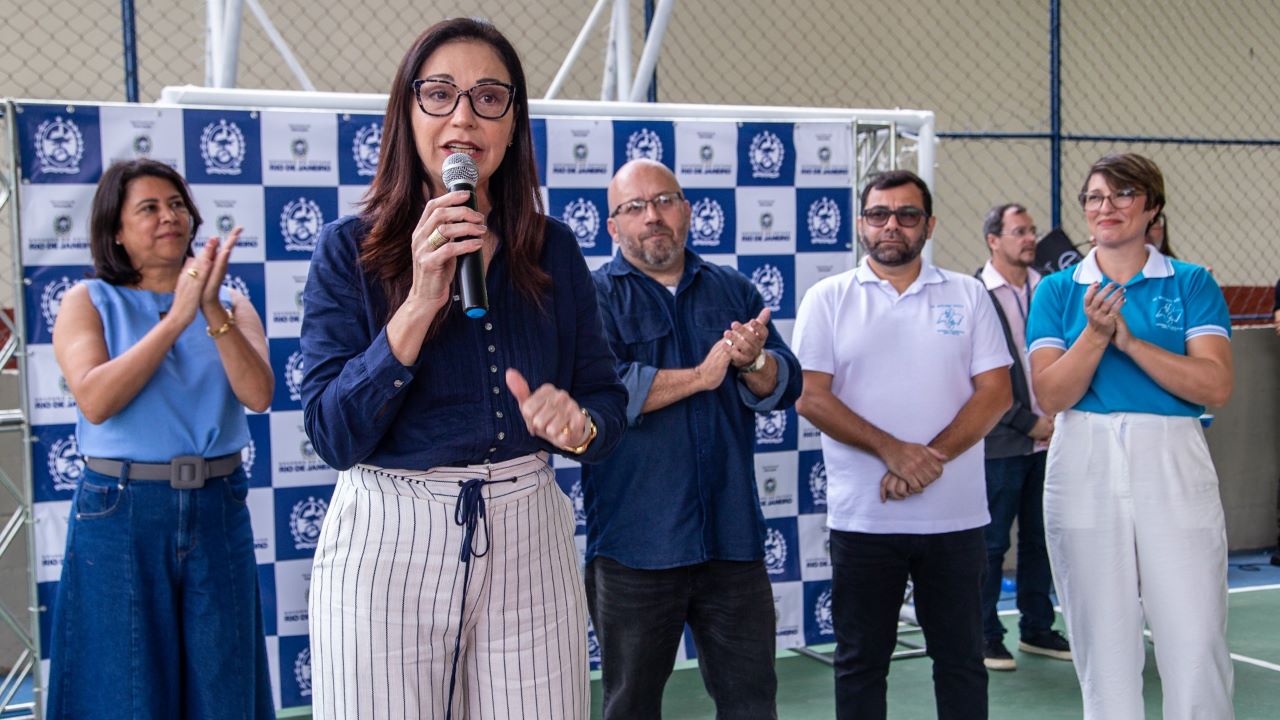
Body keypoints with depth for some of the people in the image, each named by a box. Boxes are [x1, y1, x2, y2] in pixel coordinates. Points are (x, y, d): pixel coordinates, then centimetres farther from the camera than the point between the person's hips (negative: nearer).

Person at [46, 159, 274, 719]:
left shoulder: (232, 305, 8)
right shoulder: (89, 301, 2)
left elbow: (258, 395, -7)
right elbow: (94, 399, -15)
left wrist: (213, 311, -18)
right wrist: (176, 318, -16)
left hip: (218, 511, 3)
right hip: (121, 512, -2)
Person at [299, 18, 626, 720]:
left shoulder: (552, 250, 5)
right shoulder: (350, 249, -3)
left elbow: (606, 400, 8)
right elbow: (334, 435, -11)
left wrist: (579, 423, -16)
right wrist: (420, 303, -20)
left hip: (529, 537, 3)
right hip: (389, 541, -2)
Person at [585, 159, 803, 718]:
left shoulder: (734, 292, 13)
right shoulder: (594, 296, -1)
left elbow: (784, 388, 5)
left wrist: (753, 361, -18)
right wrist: (702, 376, -13)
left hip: (733, 539, 4)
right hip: (634, 543, -3)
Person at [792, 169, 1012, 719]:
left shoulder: (967, 296, 7)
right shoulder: (827, 299, 3)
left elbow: (996, 391, 0)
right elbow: (811, 397, -6)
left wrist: (933, 457, -13)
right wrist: (892, 450, -16)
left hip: (955, 516, 1)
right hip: (862, 518, -1)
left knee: (961, 659, 11)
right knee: (860, 663, 9)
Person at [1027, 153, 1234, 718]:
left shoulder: (1192, 284, 5)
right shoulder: (1058, 291, 8)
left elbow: (1216, 385, -9)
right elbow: (1049, 396, -3)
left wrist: (1128, 339, -15)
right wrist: (1095, 334, -16)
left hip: (1173, 466, -1)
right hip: (1085, 466, 1)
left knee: (1197, 645, -3)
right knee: (1102, 645, 7)